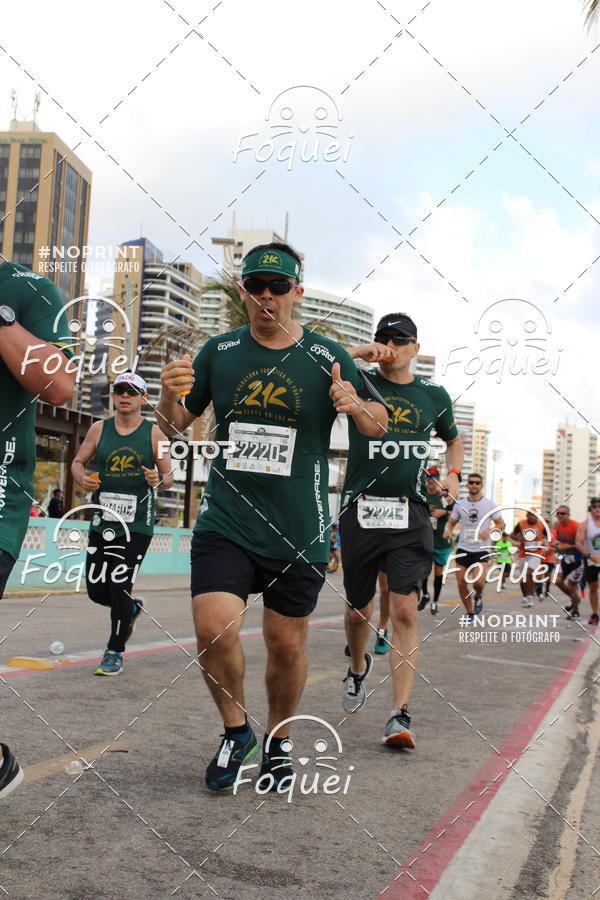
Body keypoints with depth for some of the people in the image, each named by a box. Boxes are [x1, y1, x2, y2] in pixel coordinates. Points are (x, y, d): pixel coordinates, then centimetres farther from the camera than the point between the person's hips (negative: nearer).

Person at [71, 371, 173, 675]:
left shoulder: (154, 433, 0)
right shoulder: (99, 429, 7)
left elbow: (168, 476, 3)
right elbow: (78, 462, 13)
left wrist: (159, 479, -20)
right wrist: (82, 478, -9)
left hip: (137, 524, -3)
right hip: (101, 522, 3)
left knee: (120, 586, -7)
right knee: (96, 590, 7)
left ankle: (115, 652, 11)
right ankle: (131, 609, 40)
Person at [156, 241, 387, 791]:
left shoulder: (325, 357, 0)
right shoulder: (219, 352, 5)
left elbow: (380, 425, 6)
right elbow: (176, 426, 12)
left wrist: (357, 406, -17)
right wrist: (171, 397, -10)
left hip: (300, 530, 0)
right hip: (225, 520, 1)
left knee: (286, 643, 8)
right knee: (213, 628, -15)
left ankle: (277, 741, 36)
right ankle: (236, 730, 14)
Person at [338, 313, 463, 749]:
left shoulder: (434, 395, 10)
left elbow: (454, 439, 28)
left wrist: (453, 475, 11)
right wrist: (357, 352, -17)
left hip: (410, 515, 0)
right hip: (361, 512, 0)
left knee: (405, 610, -10)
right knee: (359, 611, 11)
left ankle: (400, 716, -5)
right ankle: (359, 666, 43)